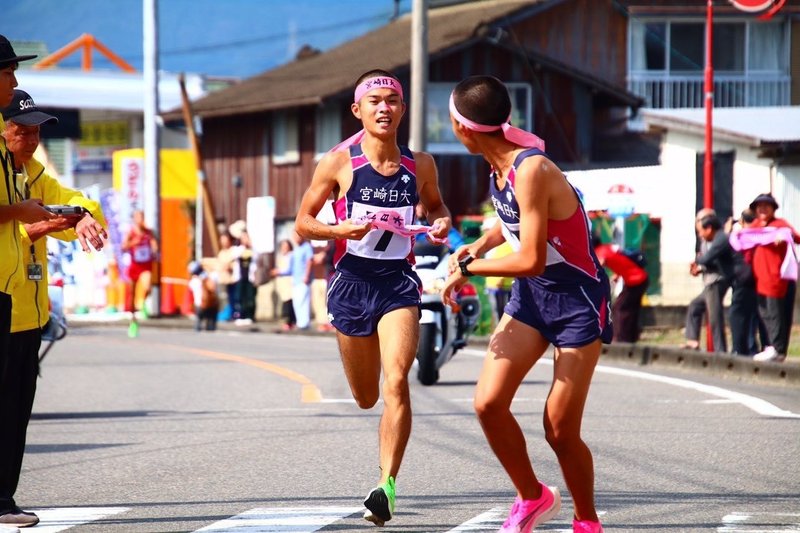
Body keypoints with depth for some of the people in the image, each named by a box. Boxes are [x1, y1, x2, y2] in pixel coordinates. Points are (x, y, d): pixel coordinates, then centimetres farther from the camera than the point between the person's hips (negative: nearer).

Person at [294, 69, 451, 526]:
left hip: (399, 282, 0)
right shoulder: (339, 162, -4)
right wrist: (340, 229, -18)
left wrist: (443, 222, -2)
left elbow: (435, 204, 21)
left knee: (396, 383, -21)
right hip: (352, 281, 0)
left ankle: (387, 485, -21)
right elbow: (303, 222, 2)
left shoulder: (420, 164, 1)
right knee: (366, 397, 11)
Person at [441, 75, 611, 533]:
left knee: (560, 430, -5)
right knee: (489, 402, -6)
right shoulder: (500, 165, 0)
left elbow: (530, 260, -31)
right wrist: (478, 247, 2)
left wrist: (468, 268, -18)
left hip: (577, 301, -8)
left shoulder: (531, 170, -28)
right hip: (531, 295, 8)